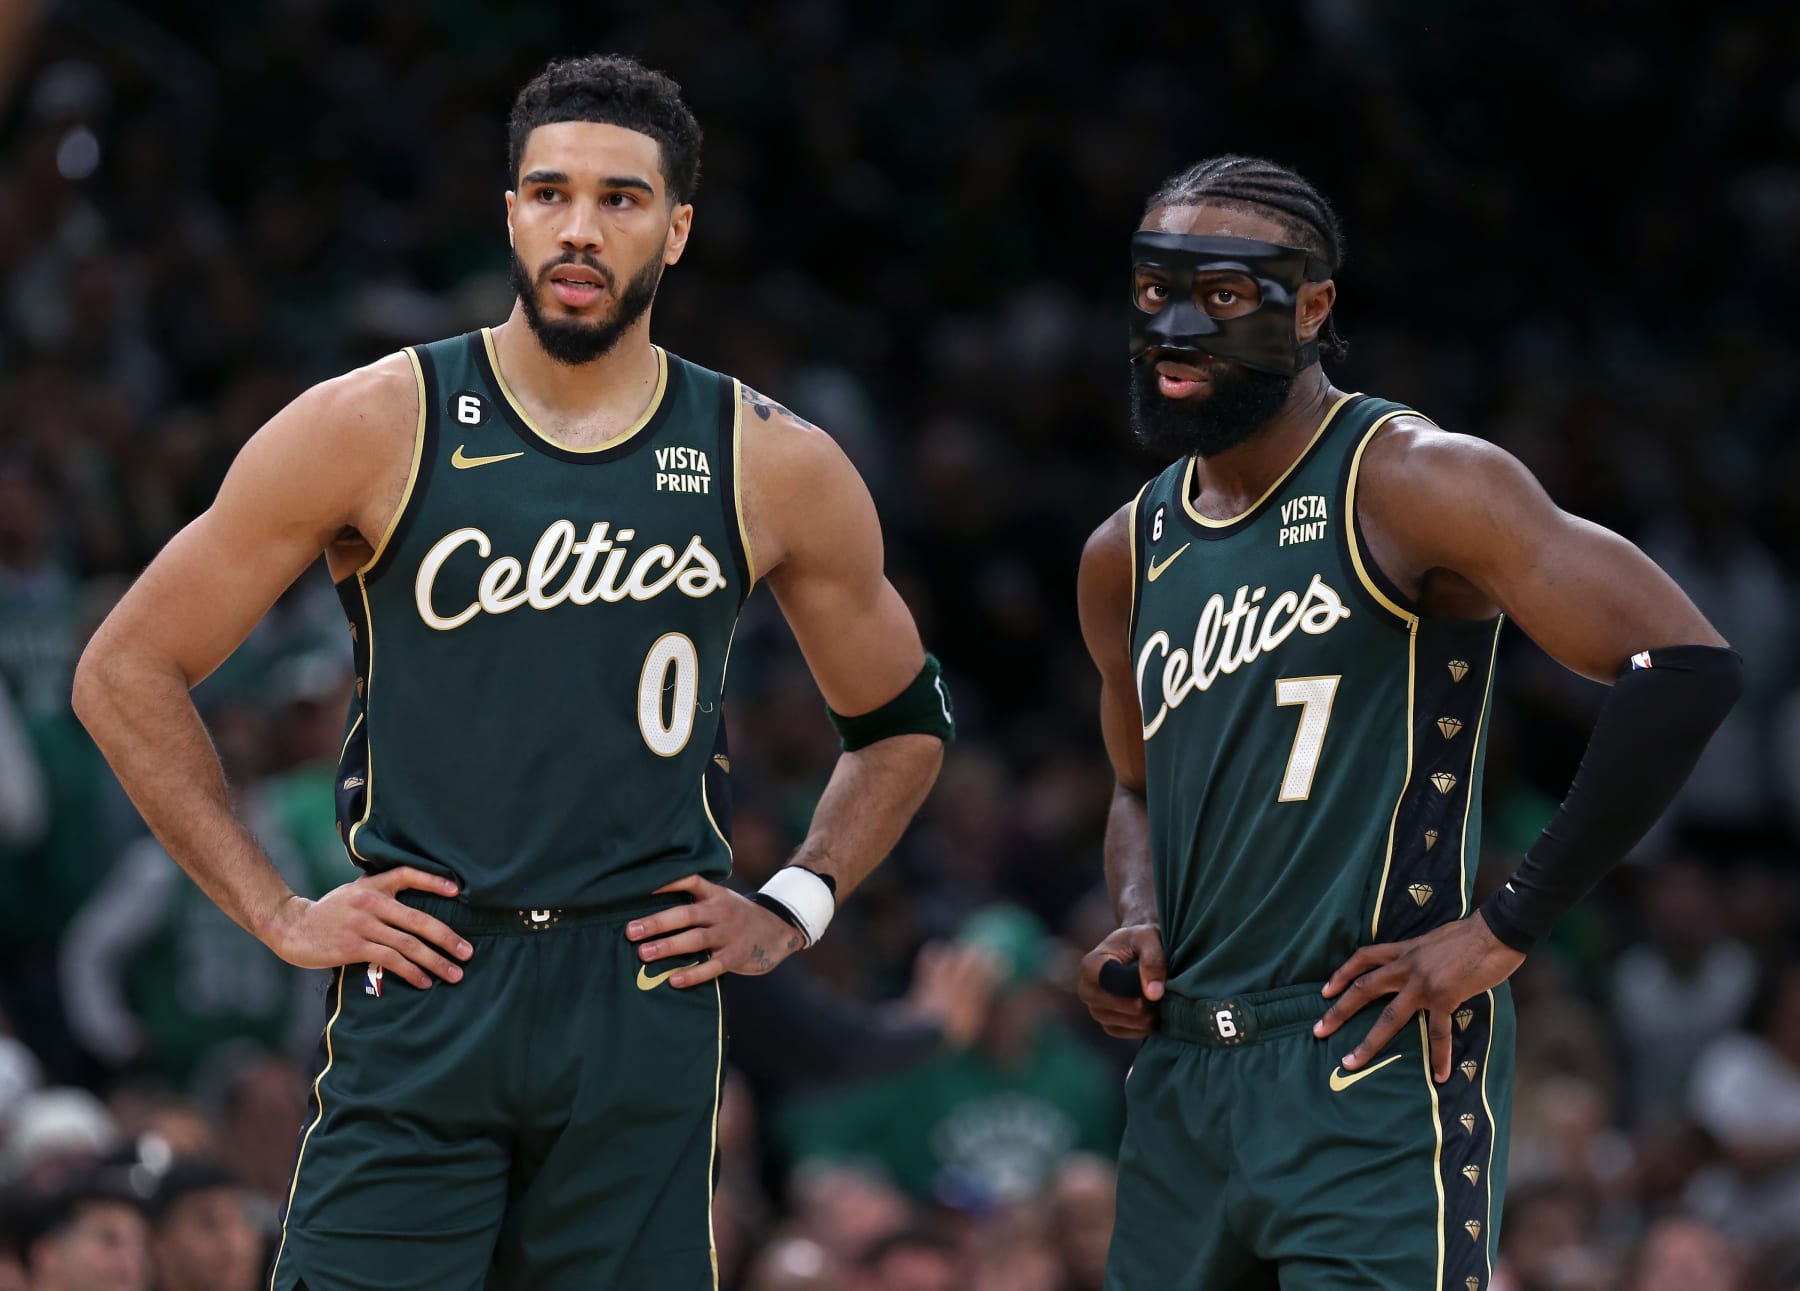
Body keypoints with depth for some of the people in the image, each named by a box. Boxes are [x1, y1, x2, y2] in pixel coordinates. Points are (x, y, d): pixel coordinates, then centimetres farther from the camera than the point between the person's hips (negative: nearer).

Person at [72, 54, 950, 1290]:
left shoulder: (774, 470, 5)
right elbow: (127, 672, 3)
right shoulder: (375, 429, -1)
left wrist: (792, 910, 9)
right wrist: (277, 912, -1)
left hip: (644, 1007, 2)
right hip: (421, 994, -1)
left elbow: (905, 722, 21)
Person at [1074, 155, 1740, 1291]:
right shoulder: (1128, 557, 14)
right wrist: (1138, 924, 7)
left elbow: (1686, 668, -17)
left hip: (1376, 1072, -7)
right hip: (1184, 1080, 7)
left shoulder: (1408, 485, -9)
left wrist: (1508, 929, -15)